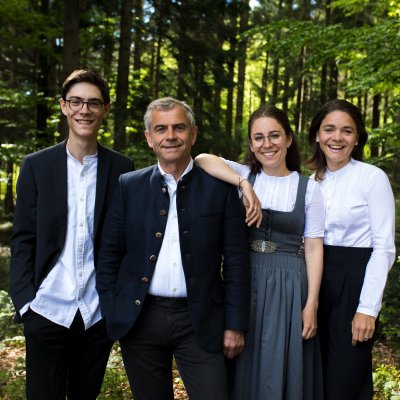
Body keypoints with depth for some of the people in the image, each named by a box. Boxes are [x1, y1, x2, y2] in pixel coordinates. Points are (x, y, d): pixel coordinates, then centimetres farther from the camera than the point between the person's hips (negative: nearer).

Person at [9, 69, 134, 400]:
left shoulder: (121, 168, 1)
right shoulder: (36, 165, 1)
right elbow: (23, 239, 0)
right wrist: (24, 299, -7)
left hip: (99, 312, 1)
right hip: (47, 309, -1)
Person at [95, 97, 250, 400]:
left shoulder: (220, 187, -1)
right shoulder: (129, 186, 4)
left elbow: (236, 260, -1)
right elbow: (109, 254, 6)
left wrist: (235, 325, -3)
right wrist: (110, 315, 0)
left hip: (199, 321, -1)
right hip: (139, 319, 2)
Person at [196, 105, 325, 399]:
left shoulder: (308, 188, 1)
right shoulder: (243, 175, 4)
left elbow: (313, 248, -1)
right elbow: (202, 160, -14)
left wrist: (311, 304, -6)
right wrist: (245, 185, -23)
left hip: (289, 286, -1)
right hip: (245, 283, 1)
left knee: (283, 371, 6)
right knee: (245, 371, 10)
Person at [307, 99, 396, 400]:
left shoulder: (373, 177, -9)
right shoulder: (312, 181, 8)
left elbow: (384, 248, -12)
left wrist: (368, 308, -17)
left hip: (354, 283, -5)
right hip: (317, 283, 6)